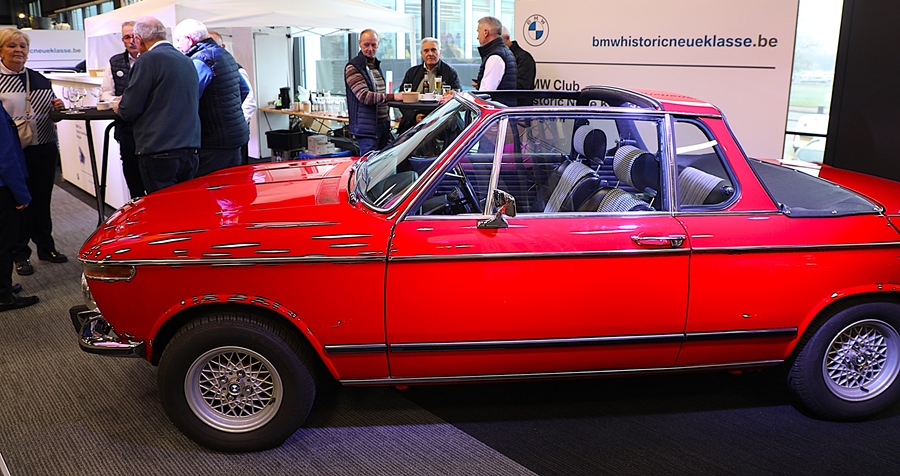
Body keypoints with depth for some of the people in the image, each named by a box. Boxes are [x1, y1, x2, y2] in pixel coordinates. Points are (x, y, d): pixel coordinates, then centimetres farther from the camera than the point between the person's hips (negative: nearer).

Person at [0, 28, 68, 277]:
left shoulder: (39, 79, 12)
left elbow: (50, 112, 21)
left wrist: (57, 107, 0)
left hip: (45, 149, 5)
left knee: (42, 200, 14)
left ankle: (45, 247, 27)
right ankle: (20, 254, 16)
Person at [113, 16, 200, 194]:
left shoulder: (148, 60, -7)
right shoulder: (187, 61, 13)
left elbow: (129, 110, -9)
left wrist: (118, 107, 16)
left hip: (159, 153, -7)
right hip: (190, 151, 7)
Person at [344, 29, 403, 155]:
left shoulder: (377, 66, 19)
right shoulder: (353, 68, -10)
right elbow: (364, 96, -22)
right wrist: (392, 96, -26)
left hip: (383, 124, 8)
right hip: (367, 127, -8)